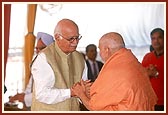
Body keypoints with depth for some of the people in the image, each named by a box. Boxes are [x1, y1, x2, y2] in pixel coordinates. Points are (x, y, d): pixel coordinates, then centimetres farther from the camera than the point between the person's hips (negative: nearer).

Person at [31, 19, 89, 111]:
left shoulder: (79, 58, 7)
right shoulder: (44, 58, -13)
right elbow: (42, 94, -21)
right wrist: (71, 92, -21)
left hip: (74, 110, 5)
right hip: (48, 110, -5)